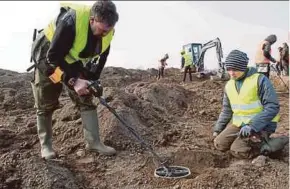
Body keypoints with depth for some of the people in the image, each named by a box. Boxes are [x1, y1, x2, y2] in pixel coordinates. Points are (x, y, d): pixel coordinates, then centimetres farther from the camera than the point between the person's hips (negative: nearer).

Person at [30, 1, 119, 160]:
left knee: (86, 99, -2)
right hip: (47, 58, -5)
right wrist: (73, 81, -39)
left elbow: (101, 58, -3)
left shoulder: (106, 31, -18)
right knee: (46, 105, 2)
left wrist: (93, 80, -12)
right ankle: (45, 145, 17)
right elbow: (53, 57, -33)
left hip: (73, 62, 5)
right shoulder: (71, 21, -38)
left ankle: (93, 142, 5)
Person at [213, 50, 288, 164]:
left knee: (237, 150, -21)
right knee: (219, 144, -6)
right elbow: (226, 110, 16)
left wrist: (252, 126, -26)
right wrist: (217, 129, 8)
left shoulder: (260, 80, -14)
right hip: (239, 123, 7)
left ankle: (269, 146, -4)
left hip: (261, 124, -6)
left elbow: (273, 107, -19)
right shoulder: (229, 85, 5)